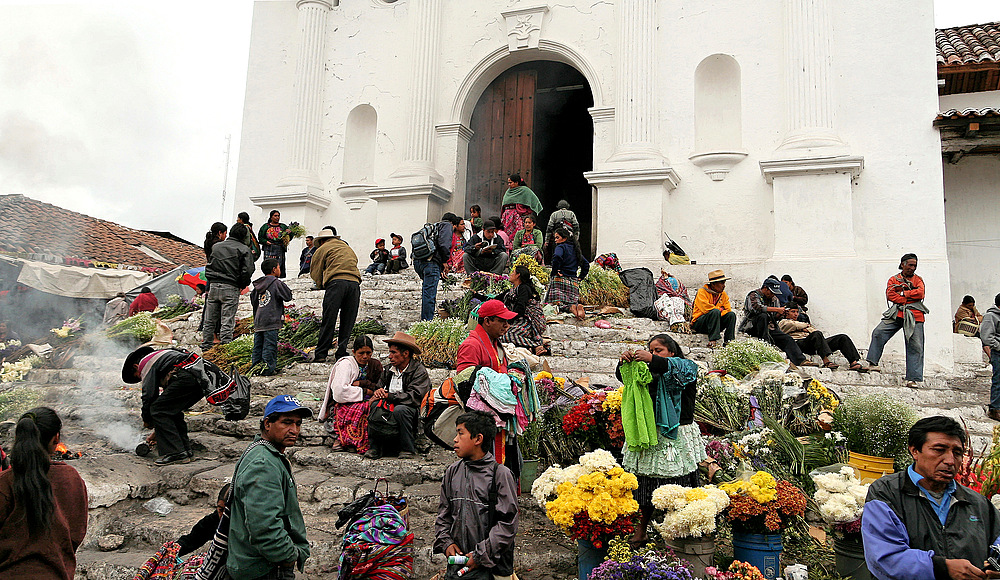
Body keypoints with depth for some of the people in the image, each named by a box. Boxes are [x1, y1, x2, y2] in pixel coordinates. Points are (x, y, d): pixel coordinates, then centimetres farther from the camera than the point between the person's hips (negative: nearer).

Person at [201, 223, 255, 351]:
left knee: (209, 320, 12)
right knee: (227, 321, -1)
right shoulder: (244, 249, -4)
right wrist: (242, 285, 4)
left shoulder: (216, 246, 11)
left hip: (213, 286, 4)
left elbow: (209, 266, 16)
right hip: (231, 288, -4)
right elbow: (248, 270, -9)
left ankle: (206, 345, 19)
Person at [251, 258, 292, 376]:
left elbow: (253, 301, 21)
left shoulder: (257, 285, 14)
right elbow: (288, 296, -7)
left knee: (258, 345, 12)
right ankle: (268, 368, -3)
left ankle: (255, 366, 17)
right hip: (271, 321, -7)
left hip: (258, 321, 7)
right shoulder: (276, 283, -7)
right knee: (270, 345, -4)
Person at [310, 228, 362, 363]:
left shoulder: (322, 249, 18)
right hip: (354, 282, 4)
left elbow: (315, 273, 16)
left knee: (328, 321, -3)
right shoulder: (348, 248, 35)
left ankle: (321, 354, -3)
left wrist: (322, 285, 32)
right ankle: (341, 353, 4)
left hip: (336, 282, -4)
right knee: (347, 322, 6)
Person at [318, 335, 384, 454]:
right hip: (341, 405, -6)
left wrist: (362, 383, -11)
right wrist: (365, 391, -14)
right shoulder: (346, 364, -7)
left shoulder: (375, 364, 9)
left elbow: (380, 388, 3)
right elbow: (339, 392, -20)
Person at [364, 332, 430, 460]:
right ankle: (375, 447, -13)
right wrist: (378, 391, -8)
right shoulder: (389, 369, 15)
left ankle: (408, 449, -19)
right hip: (389, 407, 5)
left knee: (399, 409, -37)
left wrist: (388, 396, -20)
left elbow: (413, 397, -18)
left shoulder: (419, 370, -6)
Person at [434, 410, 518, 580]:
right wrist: (446, 542, 0)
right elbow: (443, 513, 15)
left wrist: (480, 555, -13)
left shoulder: (500, 474, -10)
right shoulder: (453, 471, 7)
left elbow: (507, 523, -11)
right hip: (458, 559, 5)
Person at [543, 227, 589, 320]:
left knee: (557, 302, -8)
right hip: (574, 282, 6)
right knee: (573, 301, 5)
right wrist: (580, 277, 23)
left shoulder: (561, 247, -1)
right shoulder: (575, 249, 21)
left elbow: (557, 257, -25)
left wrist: (555, 272, -14)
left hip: (560, 280, -6)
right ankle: (577, 306, -29)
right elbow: (586, 264, 27)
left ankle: (570, 308, -36)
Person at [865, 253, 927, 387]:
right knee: (878, 333, -19)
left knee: (915, 346, -4)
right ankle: (873, 363, -11)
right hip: (896, 314, 0)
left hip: (914, 316, 0)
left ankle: (913, 378, -3)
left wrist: (902, 293, -4)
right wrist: (909, 299, -9)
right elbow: (890, 295, -4)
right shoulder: (893, 280, 14)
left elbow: (920, 293, -3)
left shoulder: (918, 279, 17)